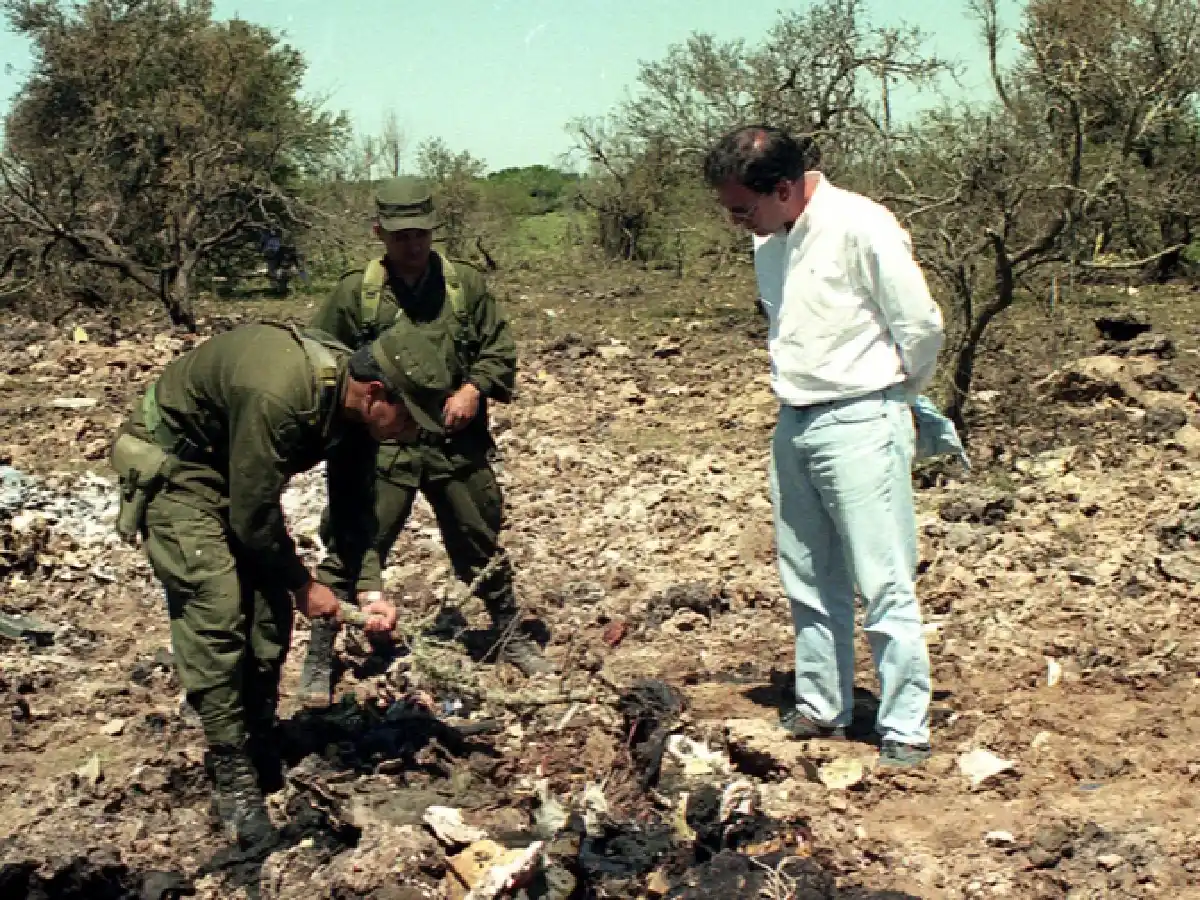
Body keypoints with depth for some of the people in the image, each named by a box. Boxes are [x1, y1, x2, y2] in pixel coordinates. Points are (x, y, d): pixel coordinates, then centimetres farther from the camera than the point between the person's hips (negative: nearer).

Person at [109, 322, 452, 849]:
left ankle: (261, 749, 19)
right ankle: (233, 779, -8)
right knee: (217, 609, -16)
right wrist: (303, 584, -16)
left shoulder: (353, 409, -13)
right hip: (171, 463, -8)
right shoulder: (278, 395, -39)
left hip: (234, 466, 8)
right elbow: (253, 517, -29)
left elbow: (353, 510, -1)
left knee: (269, 605, 3)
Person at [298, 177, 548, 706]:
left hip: (457, 444, 2)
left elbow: (500, 350, 7)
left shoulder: (466, 285, 1)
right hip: (382, 447, -2)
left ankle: (509, 636, 35)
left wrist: (474, 389, -10)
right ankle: (320, 658, 10)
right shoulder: (355, 293, -4)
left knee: (481, 544, 15)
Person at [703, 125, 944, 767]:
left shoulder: (860, 228, -16)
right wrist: (791, 383, 13)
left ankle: (905, 728, 5)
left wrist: (895, 395, 4)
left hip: (859, 423, -8)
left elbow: (921, 325, -10)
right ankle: (821, 708, 28)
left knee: (884, 585, -4)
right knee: (808, 581, 14)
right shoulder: (769, 241, 8)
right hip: (794, 424, 8)